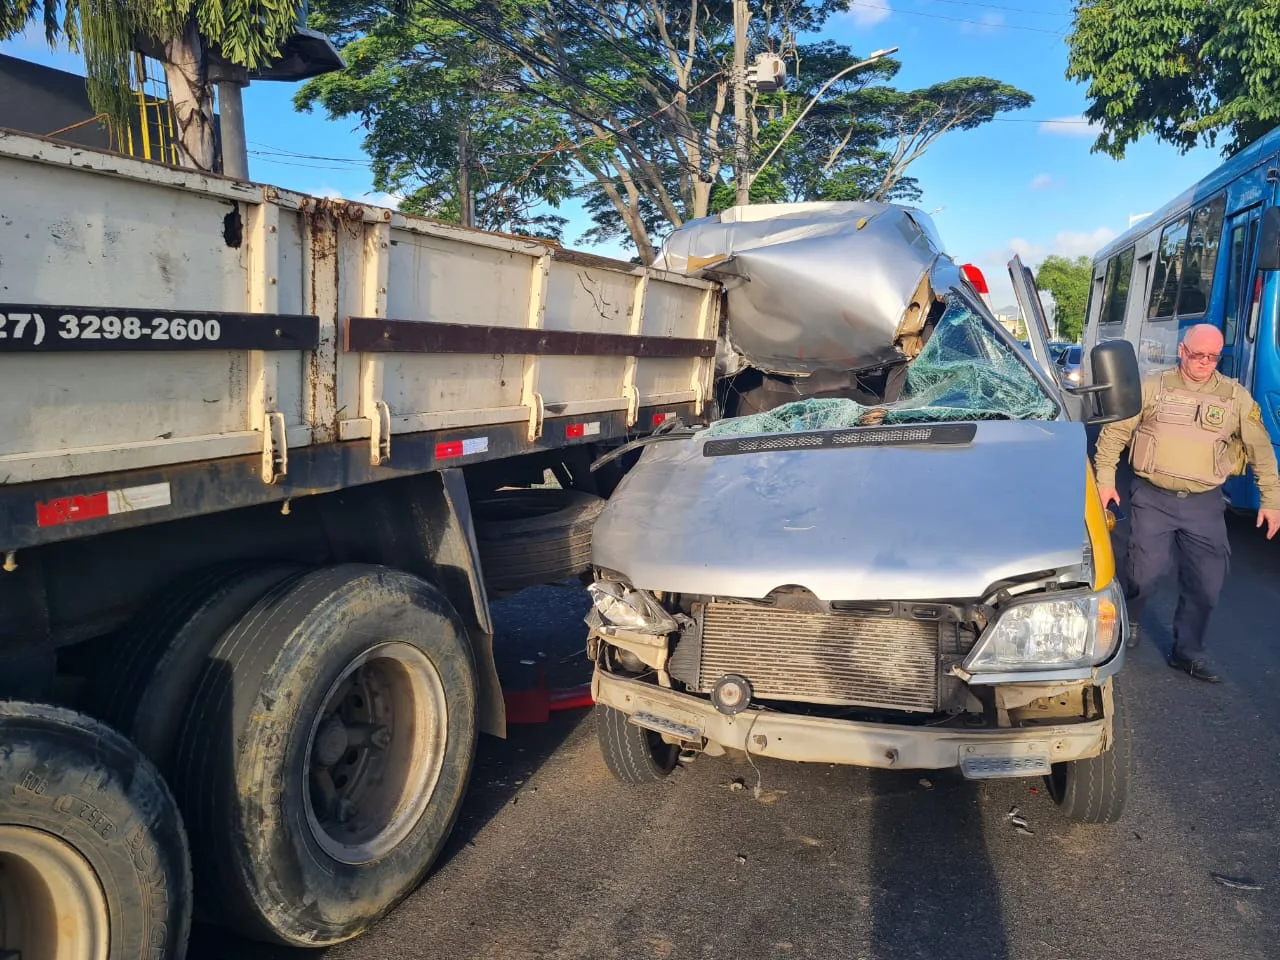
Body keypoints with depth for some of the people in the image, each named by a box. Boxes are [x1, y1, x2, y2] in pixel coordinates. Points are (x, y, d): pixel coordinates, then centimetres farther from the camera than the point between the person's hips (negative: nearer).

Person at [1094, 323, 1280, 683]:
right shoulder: (1152, 387, -2)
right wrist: (1105, 480, -4)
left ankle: (1188, 651, 21)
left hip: (1204, 504, 2)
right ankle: (1126, 622, 27)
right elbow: (1114, 432, 1)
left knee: (1206, 582, 4)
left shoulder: (1236, 397, 3)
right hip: (1152, 498, -2)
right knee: (1145, 572, -2)